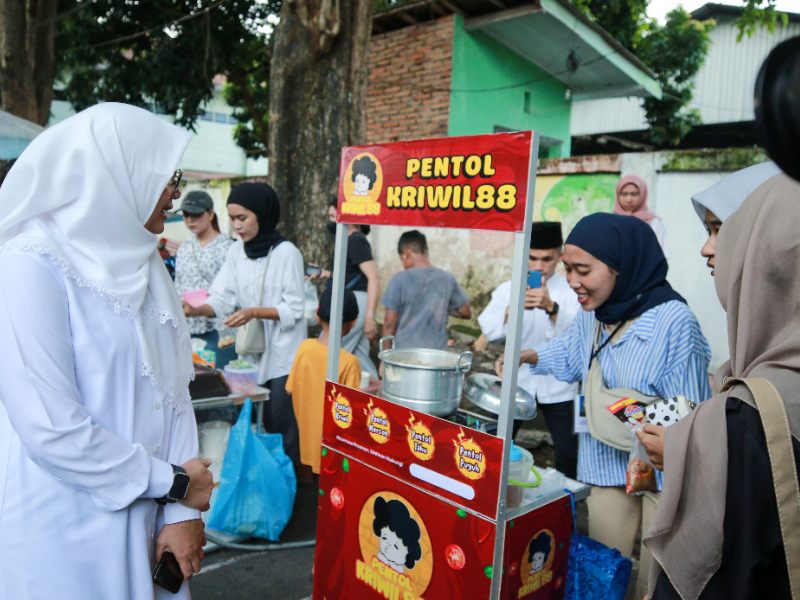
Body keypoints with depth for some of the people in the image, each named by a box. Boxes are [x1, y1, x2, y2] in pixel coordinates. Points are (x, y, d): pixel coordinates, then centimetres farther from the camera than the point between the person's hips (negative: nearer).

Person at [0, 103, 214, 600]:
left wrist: (181, 509, -4)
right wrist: (173, 482, -13)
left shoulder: (144, 265, 5)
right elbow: (51, 429, -23)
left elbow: (174, 387, 3)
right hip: (64, 531, -6)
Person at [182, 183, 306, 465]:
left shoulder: (286, 253, -10)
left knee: (281, 425, -2)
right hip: (251, 352, 5)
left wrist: (254, 312, -22)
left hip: (283, 356, -5)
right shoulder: (235, 252, 7)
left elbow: (294, 310, -12)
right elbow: (221, 298, 0)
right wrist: (196, 309, -19)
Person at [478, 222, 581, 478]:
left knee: (568, 454, 0)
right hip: (515, 382, 2)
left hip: (557, 386, -1)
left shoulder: (571, 291, -4)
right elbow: (490, 331, -16)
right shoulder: (508, 289, 0)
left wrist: (551, 307, -40)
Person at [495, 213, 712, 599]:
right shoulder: (591, 313, 0)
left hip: (663, 469, -5)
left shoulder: (673, 320, -21)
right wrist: (525, 357, 8)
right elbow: (569, 354, 22)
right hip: (607, 464, 6)